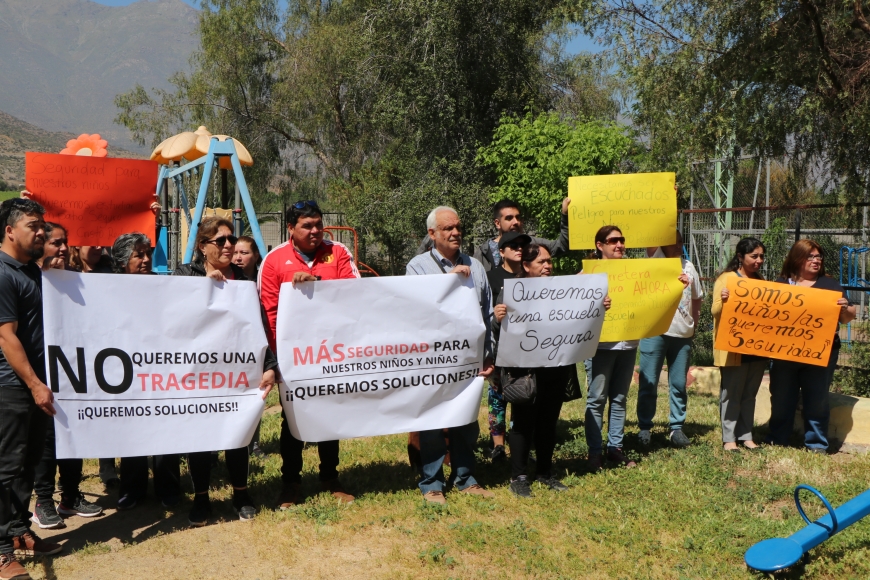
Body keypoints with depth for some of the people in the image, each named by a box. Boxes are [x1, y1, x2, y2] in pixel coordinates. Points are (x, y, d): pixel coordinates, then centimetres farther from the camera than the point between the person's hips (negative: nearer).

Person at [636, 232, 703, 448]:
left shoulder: (688, 266, 15)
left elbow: (697, 298, 21)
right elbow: (650, 244, -18)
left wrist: (693, 322, 11)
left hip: (682, 333, 4)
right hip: (655, 331, -4)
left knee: (679, 384, 8)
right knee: (648, 382, 1)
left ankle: (676, 428, 17)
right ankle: (644, 428, 10)